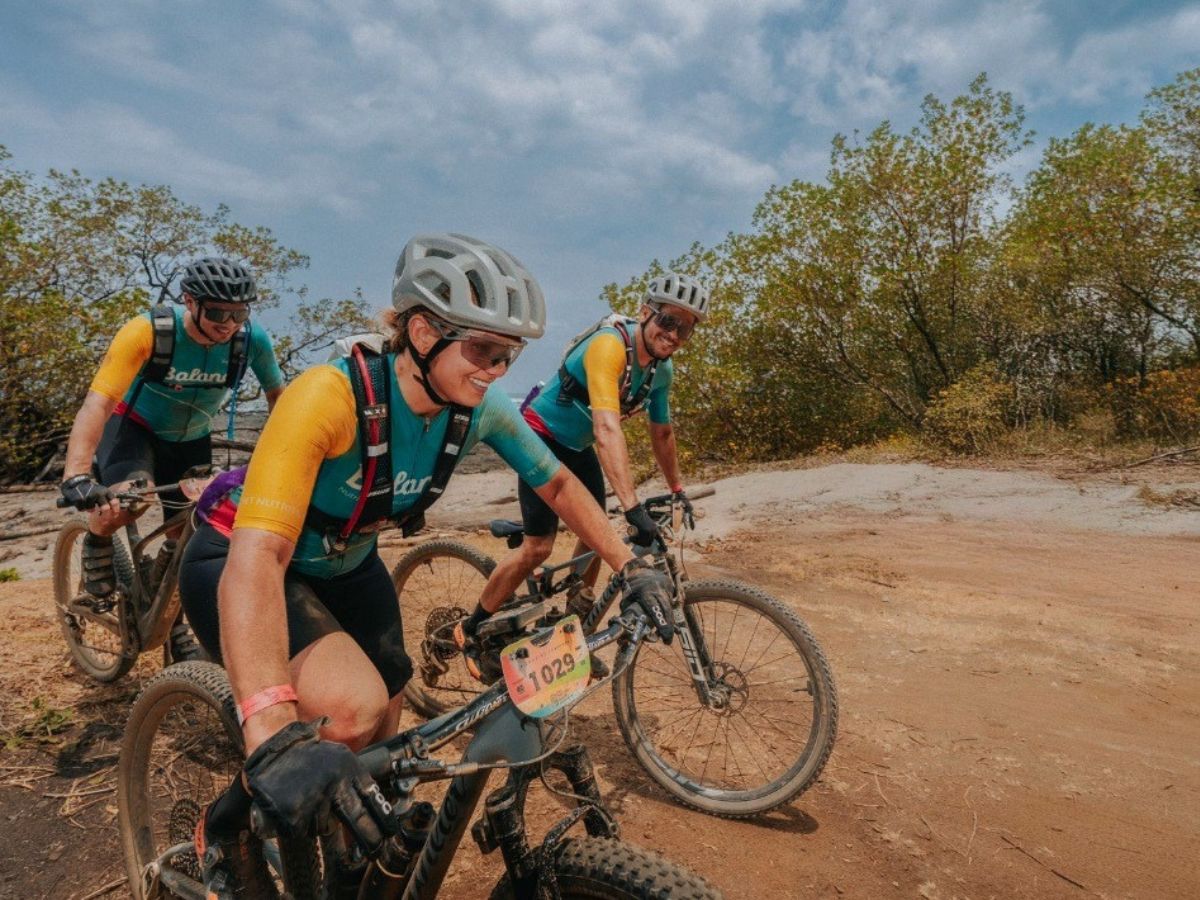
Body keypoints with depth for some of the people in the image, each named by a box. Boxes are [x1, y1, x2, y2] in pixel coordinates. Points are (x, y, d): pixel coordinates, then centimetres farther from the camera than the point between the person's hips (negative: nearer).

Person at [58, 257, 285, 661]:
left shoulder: (251, 339, -24)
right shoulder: (148, 332, -32)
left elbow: (277, 395, -7)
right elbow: (97, 404, -39)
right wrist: (76, 477, -52)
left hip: (191, 441, 3)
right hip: (134, 427, -3)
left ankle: (176, 628, 30)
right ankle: (97, 542, 2)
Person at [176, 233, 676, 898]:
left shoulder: (481, 410, -18)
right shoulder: (331, 395, -36)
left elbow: (558, 485, -2)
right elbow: (258, 556, -43)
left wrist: (631, 567, -8)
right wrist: (275, 738, -53)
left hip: (345, 568, 6)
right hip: (238, 562, -5)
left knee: (382, 738, 9)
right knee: (353, 707, -29)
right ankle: (228, 828, 3)